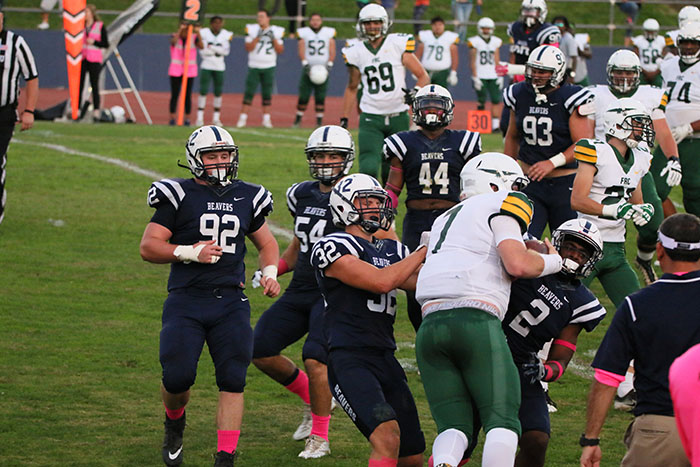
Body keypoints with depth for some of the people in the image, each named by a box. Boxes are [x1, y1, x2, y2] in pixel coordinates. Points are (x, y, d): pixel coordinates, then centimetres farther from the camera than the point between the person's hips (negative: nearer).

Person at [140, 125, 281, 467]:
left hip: (230, 301, 3)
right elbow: (148, 247, -3)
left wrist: (270, 273, 7)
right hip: (186, 300, -3)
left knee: (232, 381, -8)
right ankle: (174, 424, 23)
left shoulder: (246, 198, 12)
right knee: (178, 377, -11)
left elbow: (266, 243, 27)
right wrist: (190, 252, -16)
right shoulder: (178, 195, 0)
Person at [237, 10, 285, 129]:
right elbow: (248, 48, -9)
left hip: (269, 67, 1)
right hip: (254, 66, -1)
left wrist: (274, 39, -13)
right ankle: (243, 117, -2)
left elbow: (280, 50, 0)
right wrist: (257, 38, -20)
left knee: (267, 94, 3)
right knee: (249, 92, -5)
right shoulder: (252, 30, -2)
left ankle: (266, 119, 9)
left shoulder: (276, 32, 1)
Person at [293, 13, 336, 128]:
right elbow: (301, 50, 1)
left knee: (320, 97, -2)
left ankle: (319, 119, 2)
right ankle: (298, 118, 5)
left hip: (323, 69, 0)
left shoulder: (329, 33, 8)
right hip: (308, 68, 0)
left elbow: (332, 52, 7)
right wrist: (305, 64, -12)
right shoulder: (303, 33, 6)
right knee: (303, 96, -4)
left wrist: (329, 65, -5)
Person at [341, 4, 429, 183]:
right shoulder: (356, 53, 5)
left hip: (398, 117, 0)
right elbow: (352, 88, 19)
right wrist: (344, 119, 17)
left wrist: (415, 92, -19)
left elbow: (423, 76, 2)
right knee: (368, 169, -16)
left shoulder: (398, 45, -2)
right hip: (371, 119, 0)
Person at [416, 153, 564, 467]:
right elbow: (518, 265, -4)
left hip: (430, 323, 6)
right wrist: (552, 262, 15)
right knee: (502, 421, -4)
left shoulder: (445, 219, 32)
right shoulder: (501, 205, 9)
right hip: (475, 321, -6)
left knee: (454, 427, 4)